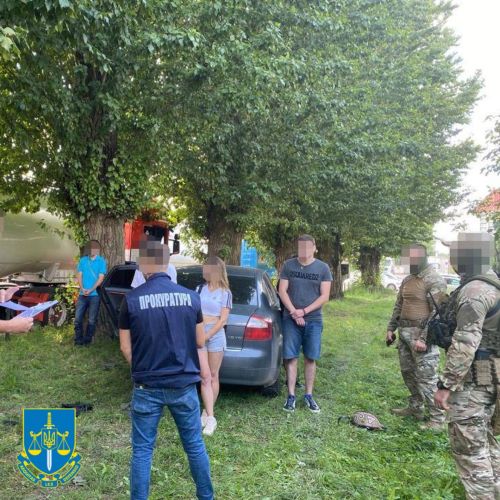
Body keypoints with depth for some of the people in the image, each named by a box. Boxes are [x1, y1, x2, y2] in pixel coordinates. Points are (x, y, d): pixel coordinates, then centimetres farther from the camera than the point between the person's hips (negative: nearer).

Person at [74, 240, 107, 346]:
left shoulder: (101, 261, 0)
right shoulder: (83, 260, 10)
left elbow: (101, 277, -6)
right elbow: (79, 275, 6)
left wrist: (91, 290, -15)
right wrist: (82, 289, -9)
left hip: (95, 295, -3)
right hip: (82, 294, 3)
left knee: (92, 320, 2)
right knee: (78, 318, 3)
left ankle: (87, 340, 13)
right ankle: (78, 339, 14)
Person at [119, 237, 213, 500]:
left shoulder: (132, 299, -10)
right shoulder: (190, 296, -5)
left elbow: (125, 348, -2)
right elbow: (200, 342, 3)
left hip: (147, 387, -2)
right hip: (184, 384, 2)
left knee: (142, 450, 14)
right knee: (195, 446, 17)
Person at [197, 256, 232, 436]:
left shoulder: (225, 293, 0)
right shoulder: (200, 289, 9)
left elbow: (223, 320, -6)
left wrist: (207, 336, -13)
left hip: (215, 336, -1)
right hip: (199, 335, 2)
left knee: (213, 376, 7)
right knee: (205, 376, -4)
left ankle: (207, 412, 21)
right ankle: (210, 417, -3)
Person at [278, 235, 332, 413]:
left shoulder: (323, 268, 0)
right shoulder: (288, 265, 2)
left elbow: (324, 296, -3)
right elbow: (282, 291, 0)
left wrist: (304, 311, -12)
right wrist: (294, 312, -11)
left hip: (314, 320, 0)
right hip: (291, 320, 0)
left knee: (310, 358, 6)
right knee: (291, 358, 1)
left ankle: (309, 395, 18)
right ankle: (291, 396, 9)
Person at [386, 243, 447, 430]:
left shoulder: (435, 281, -13)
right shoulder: (407, 280, 13)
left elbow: (437, 313, -18)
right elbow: (398, 306, 20)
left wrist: (424, 339, -22)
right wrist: (391, 328, 16)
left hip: (421, 334, -8)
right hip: (405, 333, 8)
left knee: (426, 377, -5)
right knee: (408, 372, 16)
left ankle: (438, 418, 6)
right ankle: (415, 408, 31)